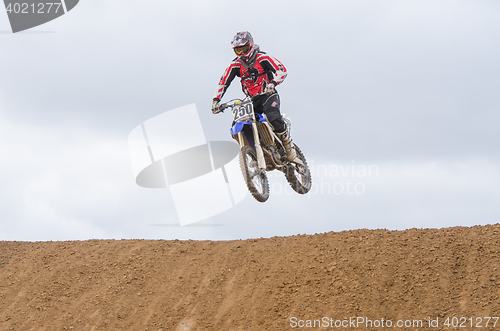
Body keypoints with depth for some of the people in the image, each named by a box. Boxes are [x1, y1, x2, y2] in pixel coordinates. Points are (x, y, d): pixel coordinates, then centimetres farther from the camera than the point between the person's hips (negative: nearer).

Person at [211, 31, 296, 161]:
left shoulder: (262, 58, -8)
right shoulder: (235, 65, 3)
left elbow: (282, 70, -16)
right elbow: (223, 82, 7)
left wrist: (272, 83, -34)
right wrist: (216, 100, -6)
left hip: (268, 95, -5)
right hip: (252, 101, 5)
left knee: (273, 118, -34)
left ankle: (288, 144, -11)